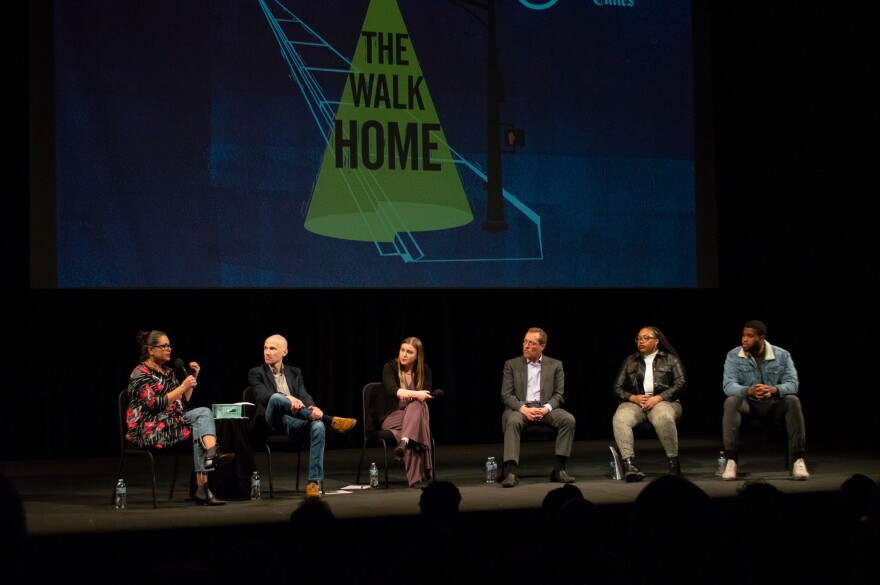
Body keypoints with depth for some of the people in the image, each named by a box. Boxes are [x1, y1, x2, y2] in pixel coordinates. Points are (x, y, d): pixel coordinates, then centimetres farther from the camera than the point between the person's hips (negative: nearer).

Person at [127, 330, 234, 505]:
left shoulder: (168, 372, 20)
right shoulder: (140, 374, -4)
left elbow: (184, 404, 17)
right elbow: (155, 404, -17)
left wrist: (192, 379, 7)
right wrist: (182, 387, -17)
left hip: (172, 422, 7)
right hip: (150, 430, -7)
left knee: (204, 412, -22)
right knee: (200, 427, -23)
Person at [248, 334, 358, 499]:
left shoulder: (295, 372, 20)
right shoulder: (256, 373, 9)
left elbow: (304, 395, 5)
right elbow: (263, 395, -11)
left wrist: (312, 408, -22)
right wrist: (287, 397, -32)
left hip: (296, 421, 3)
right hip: (274, 422, -3)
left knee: (318, 425, -33)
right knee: (276, 398, -36)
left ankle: (314, 481, -35)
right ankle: (330, 420, -31)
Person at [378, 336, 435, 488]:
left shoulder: (424, 370, 4)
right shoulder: (390, 367, -5)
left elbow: (427, 396, -8)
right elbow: (392, 390, -23)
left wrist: (409, 394, -29)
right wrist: (416, 393, -39)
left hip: (418, 413, 3)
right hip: (392, 416, -3)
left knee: (417, 405, -36)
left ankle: (404, 442, -59)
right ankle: (416, 478, -50)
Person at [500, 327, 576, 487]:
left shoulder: (555, 365, 11)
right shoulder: (512, 365, 9)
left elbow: (559, 395, 6)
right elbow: (506, 395, 2)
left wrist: (546, 408, -15)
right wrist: (524, 409, -17)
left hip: (546, 408, 2)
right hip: (519, 408, -1)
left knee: (568, 419, -28)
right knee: (513, 421, -36)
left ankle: (559, 469, -22)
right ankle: (510, 472, -42)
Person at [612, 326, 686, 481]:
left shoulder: (670, 360, 13)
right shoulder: (630, 361, 21)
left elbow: (681, 384, 1)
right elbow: (617, 388, 15)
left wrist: (658, 398, -12)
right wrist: (633, 397, -6)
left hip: (663, 401, -2)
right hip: (635, 403, 3)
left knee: (663, 418, -41)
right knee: (619, 419, -33)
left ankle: (674, 463, -31)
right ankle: (629, 464, -44)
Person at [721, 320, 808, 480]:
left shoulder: (782, 355, -2)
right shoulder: (734, 356, -3)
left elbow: (792, 384, -12)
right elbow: (729, 385, -15)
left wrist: (773, 390, -35)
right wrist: (750, 391, -37)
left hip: (774, 403, 0)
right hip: (748, 403, 0)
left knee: (793, 401, -30)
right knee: (731, 401, -33)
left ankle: (798, 461, -29)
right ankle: (731, 461, -34)